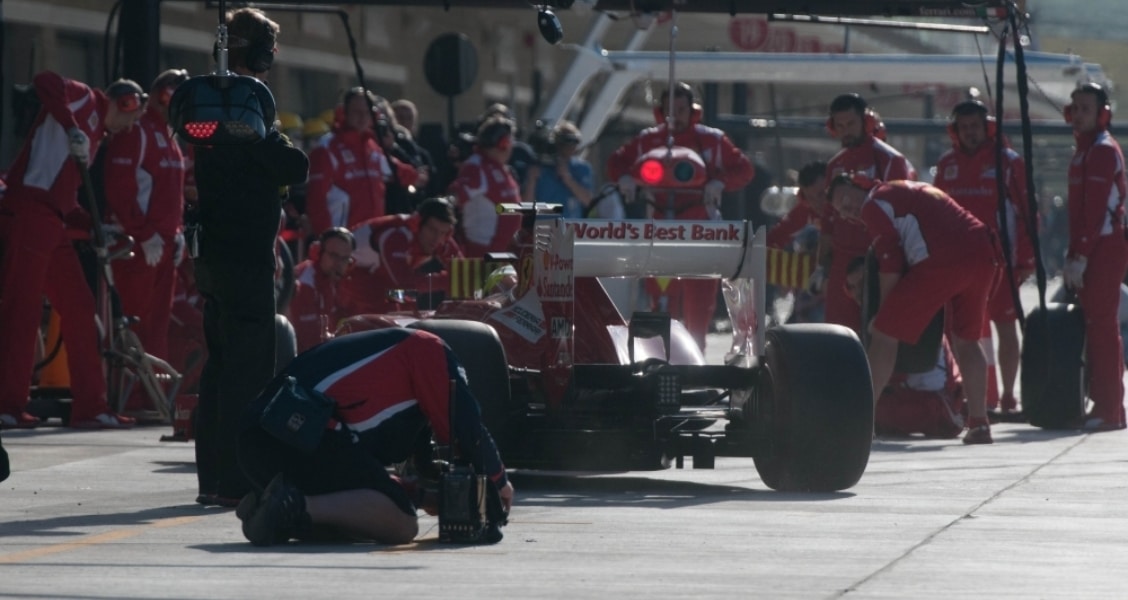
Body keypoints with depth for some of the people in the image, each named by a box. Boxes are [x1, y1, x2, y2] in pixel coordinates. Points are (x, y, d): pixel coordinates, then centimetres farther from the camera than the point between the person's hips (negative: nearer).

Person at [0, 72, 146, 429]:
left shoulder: (94, 137, 27)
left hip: (53, 223, 10)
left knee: (79, 307, 8)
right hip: (30, 209, -10)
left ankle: (90, 407, 10)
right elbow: (46, 83, -18)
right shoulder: (85, 101, 4)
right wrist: (72, 129, -24)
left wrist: (95, 226, 14)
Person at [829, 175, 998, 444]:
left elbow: (890, 265, 2)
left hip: (942, 259, -8)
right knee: (966, 338, 21)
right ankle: (979, 425, 15)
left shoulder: (874, 205, 10)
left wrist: (883, 313, 10)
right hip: (982, 251, 8)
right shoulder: (912, 191, 35)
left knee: (884, 334, 3)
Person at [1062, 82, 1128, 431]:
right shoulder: (1084, 151, 20)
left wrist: (1080, 257, -22)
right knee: (1094, 325, 11)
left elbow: (1096, 210, -19)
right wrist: (1073, 255, 18)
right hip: (1092, 250, 10)